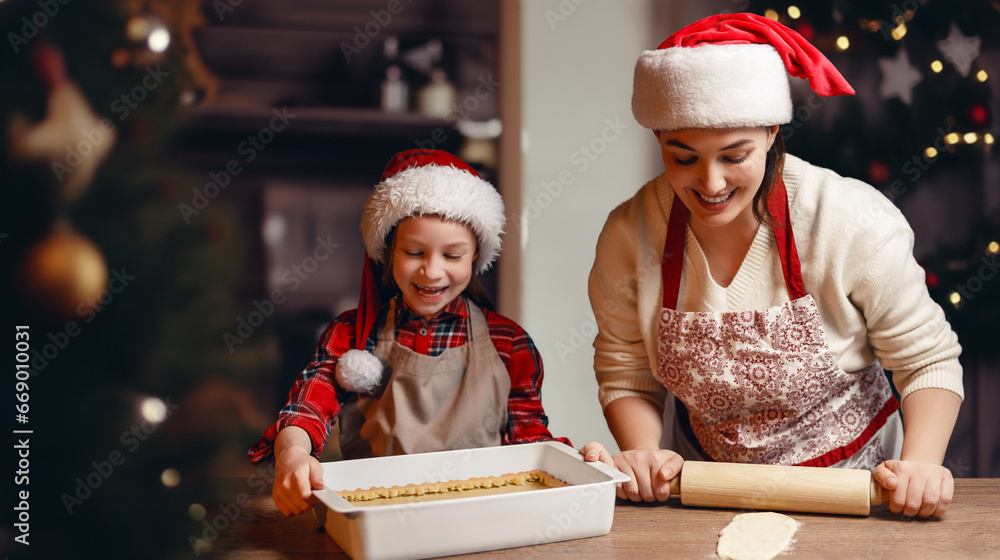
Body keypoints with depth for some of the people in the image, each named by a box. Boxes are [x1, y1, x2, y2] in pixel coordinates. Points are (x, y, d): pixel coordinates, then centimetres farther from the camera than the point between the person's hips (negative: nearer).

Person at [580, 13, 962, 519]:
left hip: (851, 485, -1)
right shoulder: (628, 235, -12)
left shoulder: (853, 222, -19)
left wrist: (921, 464, -25)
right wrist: (644, 454, -19)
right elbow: (626, 375, -1)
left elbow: (927, 359, -9)